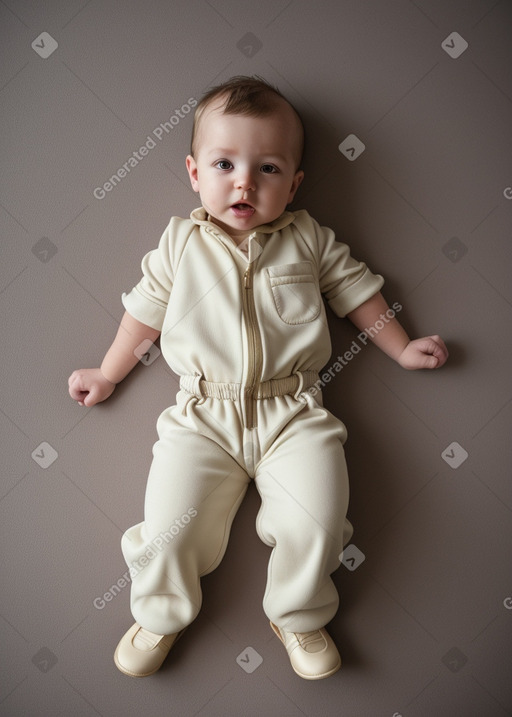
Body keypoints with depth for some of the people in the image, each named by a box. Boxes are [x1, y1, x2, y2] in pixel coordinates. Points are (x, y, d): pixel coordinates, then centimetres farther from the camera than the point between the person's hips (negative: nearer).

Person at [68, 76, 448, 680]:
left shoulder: (308, 238, 8)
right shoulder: (181, 242, 8)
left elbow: (356, 290, 16)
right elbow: (145, 311, 15)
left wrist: (402, 348, 15)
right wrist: (107, 374, 18)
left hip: (294, 413, 1)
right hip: (202, 415, 0)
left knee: (316, 523, -14)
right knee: (167, 529, -11)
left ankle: (298, 617, 18)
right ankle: (162, 616, 23)